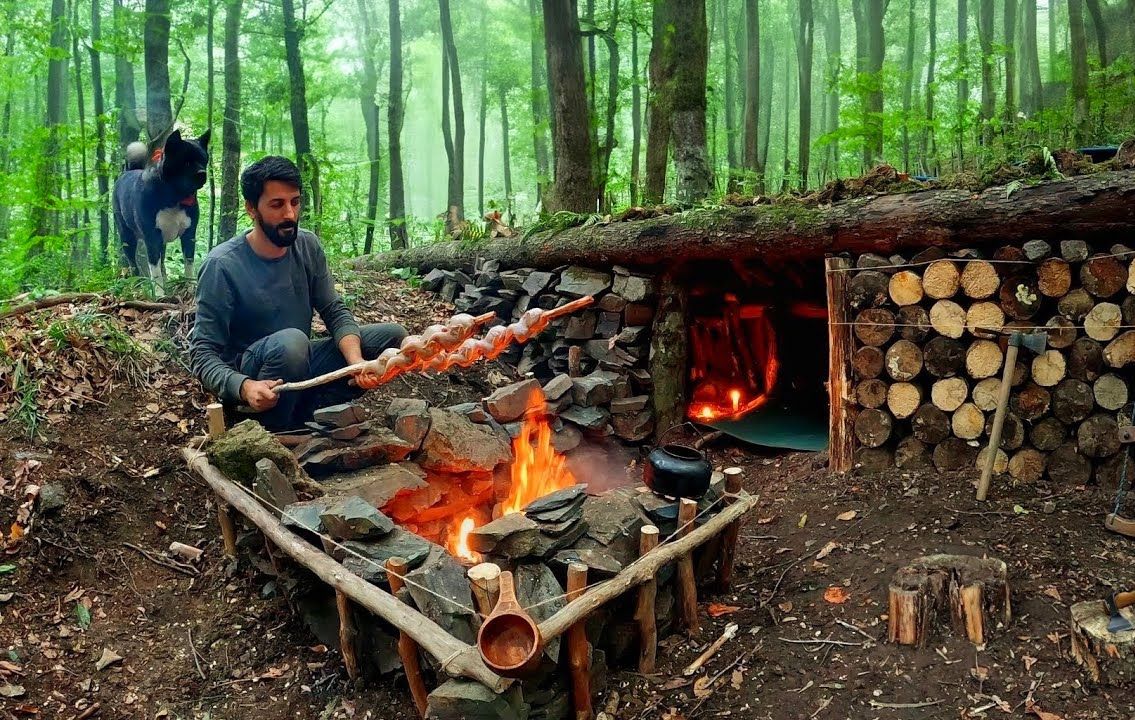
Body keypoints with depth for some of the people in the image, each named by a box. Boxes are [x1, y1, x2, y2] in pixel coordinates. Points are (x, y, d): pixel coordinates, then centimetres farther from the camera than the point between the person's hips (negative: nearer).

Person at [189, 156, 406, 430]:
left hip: (301, 367, 6)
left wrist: (356, 360, -21)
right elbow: (203, 353, -18)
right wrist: (243, 387, -39)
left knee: (392, 335, -8)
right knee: (291, 341, -38)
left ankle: (307, 412, -14)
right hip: (250, 375, -6)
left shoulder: (307, 246, -2)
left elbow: (335, 312, 0)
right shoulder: (222, 265, -18)